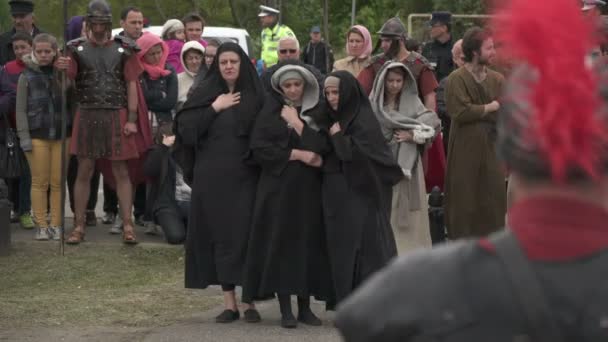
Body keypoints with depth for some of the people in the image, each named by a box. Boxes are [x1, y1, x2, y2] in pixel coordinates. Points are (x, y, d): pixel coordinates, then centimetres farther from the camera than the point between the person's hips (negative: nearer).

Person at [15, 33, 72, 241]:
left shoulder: (63, 74, 6)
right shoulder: (27, 76, 5)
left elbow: (73, 101, 1)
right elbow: (21, 109, 3)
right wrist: (24, 137, -6)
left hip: (61, 134, 1)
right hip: (37, 135, -1)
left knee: (58, 182, 1)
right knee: (39, 182, 0)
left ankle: (56, 225, 7)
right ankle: (41, 226, 4)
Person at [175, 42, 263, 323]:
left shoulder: (255, 95, 6)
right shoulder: (205, 94, 7)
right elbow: (185, 128, -3)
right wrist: (215, 108, -8)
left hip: (245, 177, -1)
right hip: (213, 177, 1)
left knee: (247, 235, -4)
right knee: (221, 237, 1)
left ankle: (251, 302, 2)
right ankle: (229, 303, 6)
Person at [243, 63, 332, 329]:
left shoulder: (317, 111, 8)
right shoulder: (270, 111, 4)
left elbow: (322, 146, -6)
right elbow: (259, 148, -8)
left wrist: (297, 123, -8)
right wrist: (297, 154, -11)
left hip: (309, 187, 2)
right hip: (278, 186, -2)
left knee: (308, 242, 0)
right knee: (280, 242, -6)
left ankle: (305, 306, 7)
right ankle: (285, 309, -4)